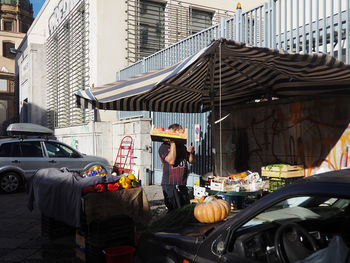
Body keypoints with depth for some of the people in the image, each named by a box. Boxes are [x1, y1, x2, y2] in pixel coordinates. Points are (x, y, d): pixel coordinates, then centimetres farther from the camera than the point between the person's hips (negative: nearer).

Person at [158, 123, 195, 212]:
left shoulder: (182, 146, 14)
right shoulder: (164, 147, -6)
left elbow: (191, 161, 17)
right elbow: (171, 161, -22)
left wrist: (191, 152, -4)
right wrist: (173, 143, -17)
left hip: (182, 185, 7)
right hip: (170, 185, -7)